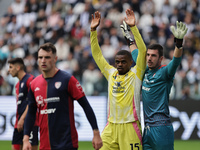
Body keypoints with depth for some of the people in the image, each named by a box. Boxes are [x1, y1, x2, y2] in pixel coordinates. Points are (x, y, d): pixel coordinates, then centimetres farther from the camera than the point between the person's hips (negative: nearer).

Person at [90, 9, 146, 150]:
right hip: (111, 126, 4)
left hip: (130, 127, -4)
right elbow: (97, 54, 15)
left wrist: (133, 27, -15)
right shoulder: (111, 73, 13)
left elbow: (142, 51, -9)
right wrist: (93, 30, 7)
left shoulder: (136, 74, 1)